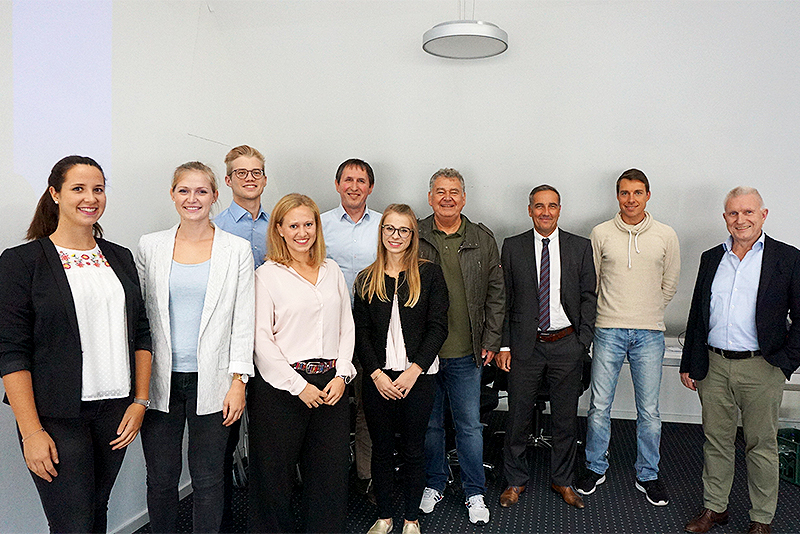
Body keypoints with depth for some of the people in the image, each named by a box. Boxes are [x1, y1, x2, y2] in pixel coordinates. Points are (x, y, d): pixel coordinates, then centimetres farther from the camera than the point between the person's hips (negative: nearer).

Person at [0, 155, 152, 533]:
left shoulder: (121, 258, 10)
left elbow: (141, 334, 11)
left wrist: (140, 402, 3)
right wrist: (31, 431, -13)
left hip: (115, 411, 4)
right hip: (57, 416, -4)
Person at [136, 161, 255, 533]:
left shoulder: (237, 249, 0)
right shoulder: (149, 247, 4)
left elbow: (243, 321, -1)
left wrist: (239, 381, -6)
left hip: (211, 383, -1)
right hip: (160, 381, 2)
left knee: (208, 480, 8)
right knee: (160, 478, 10)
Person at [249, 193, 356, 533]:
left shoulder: (331, 270, 11)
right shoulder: (267, 275, -3)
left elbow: (346, 326, 12)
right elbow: (261, 339, -8)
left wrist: (342, 375, -1)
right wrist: (299, 386, -11)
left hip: (330, 383, 4)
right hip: (281, 386, -4)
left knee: (332, 469, 9)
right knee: (275, 471, 6)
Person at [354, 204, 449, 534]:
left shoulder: (429, 274, 1)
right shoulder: (366, 280, 7)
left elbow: (438, 327, -4)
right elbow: (360, 333, 4)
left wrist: (413, 371, -12)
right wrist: (376, 374, -8)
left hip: (418, 377, -2)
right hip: (378, 379, 2)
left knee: (413, 450, 8)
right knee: (381, 449, 11)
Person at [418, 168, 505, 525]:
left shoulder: (483, 241, 4)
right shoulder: (413, 237, 0)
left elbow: (496, 294, 8)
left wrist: (490, 341, 3)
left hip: (466, 353, 1)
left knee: (470, 425, 9)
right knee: (429, 423, 13)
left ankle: (475, 492, 27)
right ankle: (435, 484, 33)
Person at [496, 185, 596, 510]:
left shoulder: (580, 247, 4)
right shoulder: (512, 247, 2)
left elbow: (588, 297, 5)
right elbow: (504, 300, 2)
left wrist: (583, 341, -3)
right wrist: (504, 345, -3)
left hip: (566, 344, 1)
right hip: (525, 345, -1)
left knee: (566, 417, 11)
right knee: (518, 416, 7)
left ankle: (562, 480, 30)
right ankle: (516, 480, 25)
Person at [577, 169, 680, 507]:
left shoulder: (666, 236, 2)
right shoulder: (601, 234, 1)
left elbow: (670, 285, 13)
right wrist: (616, 314, 10)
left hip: (649, 334, 1)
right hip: (608, 331, 0)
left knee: (649, 410, 6)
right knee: (599, 406, 5)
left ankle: (647, 475, 25)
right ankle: (596, 468, 24)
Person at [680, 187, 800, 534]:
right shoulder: (711, 258, 9)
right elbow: (697, 314, 12)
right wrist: (689, 363, 11)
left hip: (761, 368, -3)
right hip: (714, 366, 3)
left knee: (762, 445, 9)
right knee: (716, 440, 13)